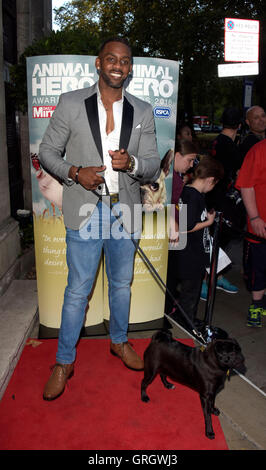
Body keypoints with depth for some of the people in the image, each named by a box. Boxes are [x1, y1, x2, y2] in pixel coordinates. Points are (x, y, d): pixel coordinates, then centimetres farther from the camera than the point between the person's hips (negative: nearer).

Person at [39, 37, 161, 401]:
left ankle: (119, 341, 40)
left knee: (122, 284, 17)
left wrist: (131, 163, -18)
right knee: (78, 289, 3)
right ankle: (64, 361, 22)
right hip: (85, 210, -3)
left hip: (124, 211, 3)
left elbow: (153, 166, 4)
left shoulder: (143, 112, 5)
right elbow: (47, 152, 2)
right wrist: (75, 172, -16)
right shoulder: (71, 103, -1)